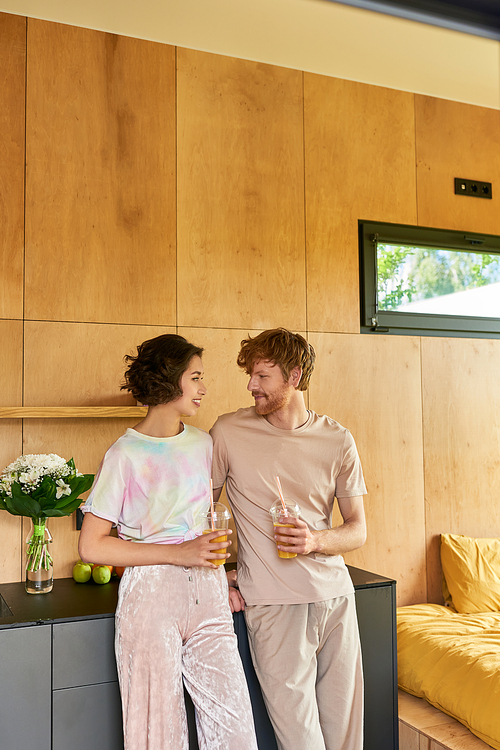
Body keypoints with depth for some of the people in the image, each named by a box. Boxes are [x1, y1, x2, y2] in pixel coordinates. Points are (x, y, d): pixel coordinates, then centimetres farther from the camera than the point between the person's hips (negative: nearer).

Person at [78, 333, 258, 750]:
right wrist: (179, 553, -14)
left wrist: (222, 575, 10)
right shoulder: (125, 456, -8)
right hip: (151, 593, -4)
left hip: (206, 591, 5)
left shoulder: (202, 443, 9)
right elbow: (92, 545, -10)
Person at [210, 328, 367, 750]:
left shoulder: (337, 439, 3)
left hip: (334, 594, 3)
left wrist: (316, 540, -13)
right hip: (272, 602, -2)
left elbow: (358, 529, 7)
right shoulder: (229, 432, -3)